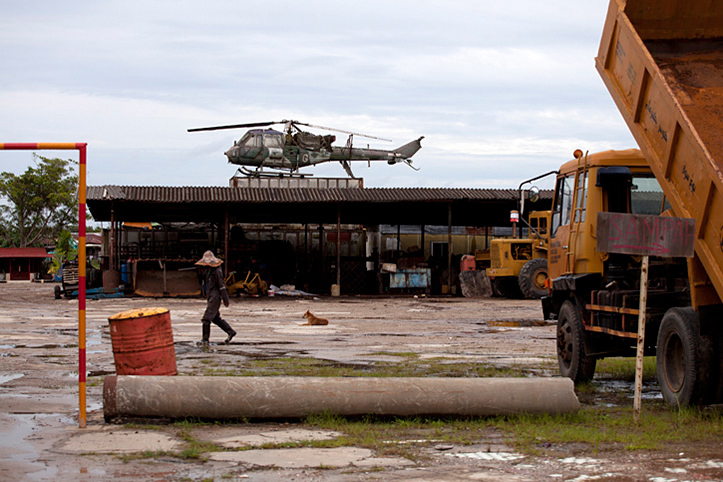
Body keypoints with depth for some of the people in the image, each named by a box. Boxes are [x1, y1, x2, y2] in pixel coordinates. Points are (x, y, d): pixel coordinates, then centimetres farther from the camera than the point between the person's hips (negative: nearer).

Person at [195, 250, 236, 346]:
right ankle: (230, 332, 24)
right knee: (216, 318, 15)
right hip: (210, 298, 10)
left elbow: (222, 286, -15)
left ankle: (205, 339, -6)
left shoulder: (216, 271, -15)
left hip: (215, 298, -10)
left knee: (207, 318, -10)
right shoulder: (208, 270, 13)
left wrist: (225, 299, -15)